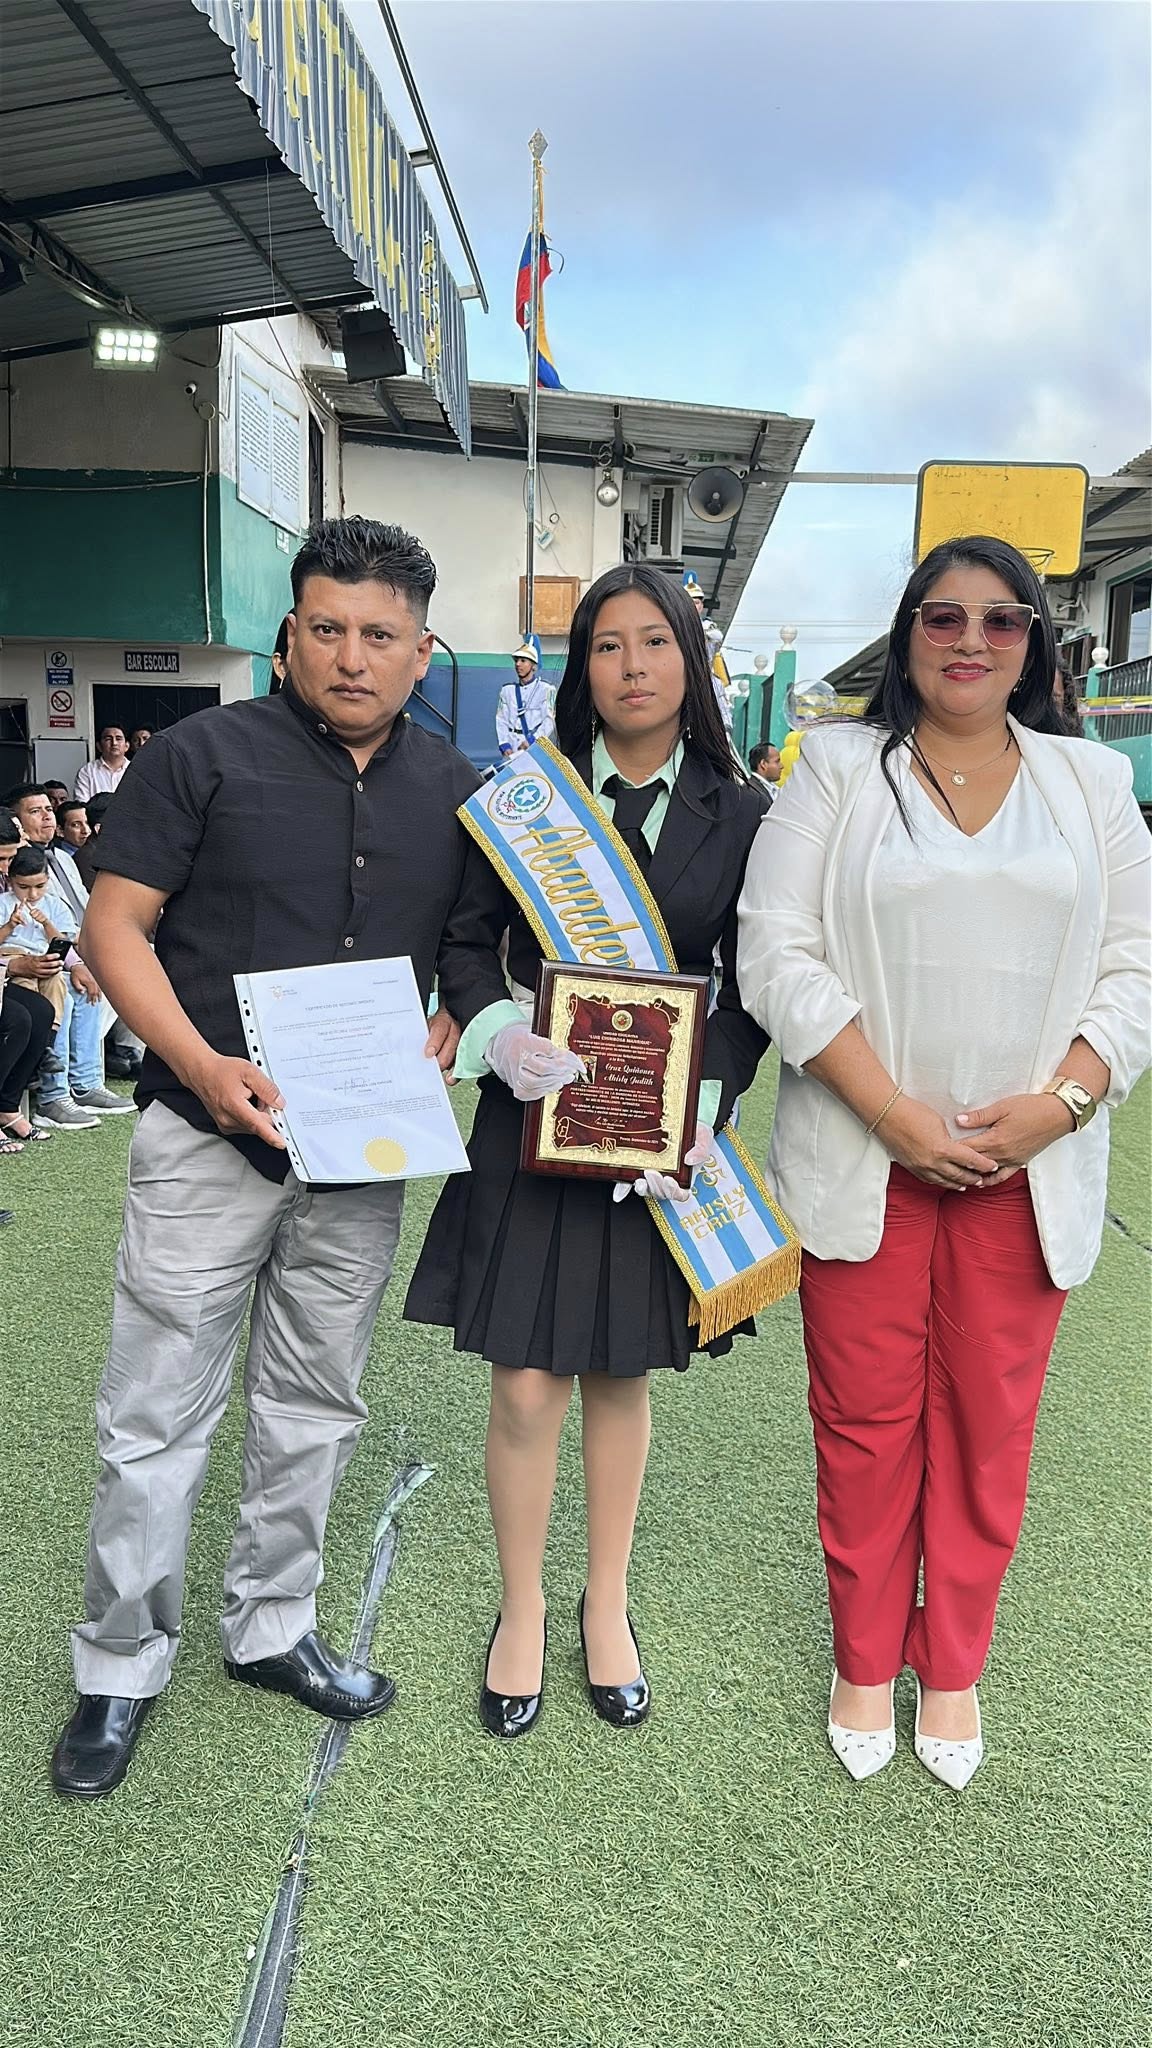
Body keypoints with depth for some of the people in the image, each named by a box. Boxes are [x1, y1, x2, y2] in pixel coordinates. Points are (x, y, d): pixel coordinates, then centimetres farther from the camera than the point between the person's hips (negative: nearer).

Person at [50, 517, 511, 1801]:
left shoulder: (454, 792, 8)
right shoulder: (205, 754, -3)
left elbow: (477, 946, 14)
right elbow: (115, 924, -6)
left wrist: (454, 1032, -8)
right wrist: (202, 1065, -19)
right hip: (209, 1138, -3)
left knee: (314, 1407, 15)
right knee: (157, 1415, 3)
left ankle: (271, 1628, 35)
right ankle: (119, 1666, 24)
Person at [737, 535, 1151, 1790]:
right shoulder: (836, 769, 2)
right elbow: (778, 953, -7)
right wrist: (893, 1110, -15)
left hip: (1029, 1165, 2)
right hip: (864, 1158, -1)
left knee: (988, 1424, 11)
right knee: (865, 1422, 8)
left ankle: (952, 1666, 32)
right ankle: (864, 1664, 29)